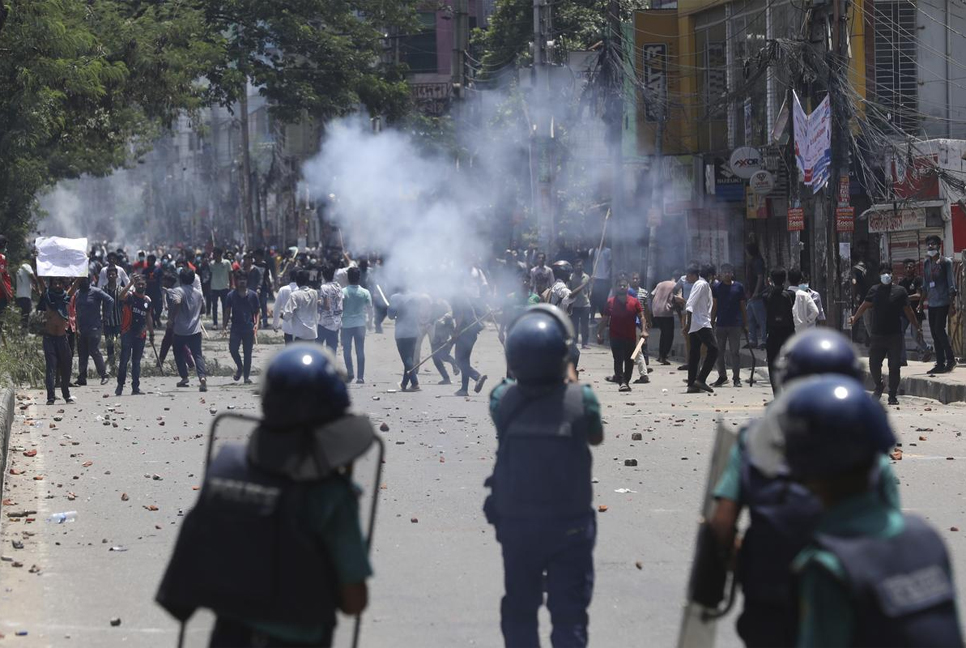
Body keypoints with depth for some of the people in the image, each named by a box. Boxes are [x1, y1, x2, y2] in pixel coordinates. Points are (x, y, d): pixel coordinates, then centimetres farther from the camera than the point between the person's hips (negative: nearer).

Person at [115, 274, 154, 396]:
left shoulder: (147, 300, 12)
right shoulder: (130, 296, -4)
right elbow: (121, 296, -28)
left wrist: (151, 334, 21)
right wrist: (132, 282, -30)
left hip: (140, 334, 5)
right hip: (127, 333, -5)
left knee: (136, 362, 6)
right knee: (124, 359, -8)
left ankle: (135, 387, 8)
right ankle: (120, 385, 1)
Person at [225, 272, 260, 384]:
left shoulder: (252, 295, 3)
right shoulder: (231, 295, 3)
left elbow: (256, 312, 7)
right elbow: (227, 312, 8)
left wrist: (256, 324, -7)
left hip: (249, 328, 0)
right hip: (235, 327, 0)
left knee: (247, 353, 2)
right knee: (233, 349, -14)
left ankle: (247, 376, 11)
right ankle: (239, 367, 13)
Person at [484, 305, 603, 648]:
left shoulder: (502, 399, -12)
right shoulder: (581, 399, -17)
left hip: (515, 524, 2)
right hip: (569, 526, -2)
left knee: (519, 611, 18)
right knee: (569, 615, 6)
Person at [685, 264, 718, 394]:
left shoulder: (703, 285, 20)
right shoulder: (703, 285, -9)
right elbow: (691, 304, -18)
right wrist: (688, 323, -24)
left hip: (695, 325, 10)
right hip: (701, 323, -10)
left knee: (694, 354, 7)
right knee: (713, 349, -11)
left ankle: (692, 384, 5)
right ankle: (701, 379, -15)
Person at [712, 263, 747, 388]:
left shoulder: (738, 287, 4)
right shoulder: (716, 287, 5)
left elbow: (743, 306, 7)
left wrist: (745, 324, 5)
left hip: (735, 325, -1)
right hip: (720, 324, 1)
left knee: (735, 352, 0)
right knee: (719, 352, 6)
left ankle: (736, 378, 6)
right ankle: (722, 376, 18)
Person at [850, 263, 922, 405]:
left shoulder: (900, 291, 3)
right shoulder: (874, 290, 7)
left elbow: (908, 311, 9)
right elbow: (865, 306, 1)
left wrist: (917, 328, 10)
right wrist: (854, 318, -15)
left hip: (895, 336, -1)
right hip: (877, 335, 1)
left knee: (894, 366, -2)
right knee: (874, 364, 0)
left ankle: (893, 395, 8)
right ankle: (878, 387, 26)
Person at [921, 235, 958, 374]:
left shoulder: (946, 262, -4)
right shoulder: (926, 263, 13)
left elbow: (951, 284, -8)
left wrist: (952, 303, -13)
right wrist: (922, 302, 16)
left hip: (943, 302, -7)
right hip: (931, 303, 7)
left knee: (939, 330, -14)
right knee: (935, 333, 5)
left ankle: (950, 359, -4)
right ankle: (940, 364, 8)